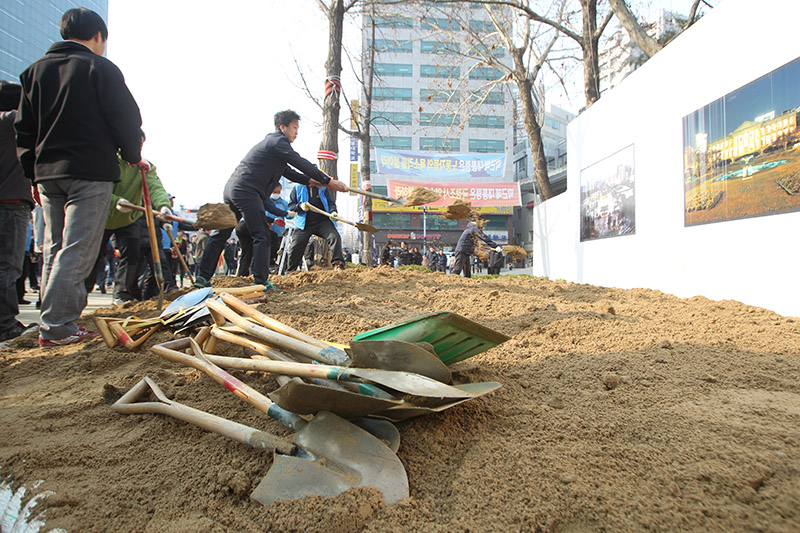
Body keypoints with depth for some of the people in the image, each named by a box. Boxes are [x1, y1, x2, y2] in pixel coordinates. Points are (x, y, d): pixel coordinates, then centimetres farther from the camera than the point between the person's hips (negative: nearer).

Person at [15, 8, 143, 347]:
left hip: (47, 173, 6)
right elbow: (125, 119, -4)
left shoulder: (35, 70, 16)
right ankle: (57, 327, -8)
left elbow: (24, 129, 16)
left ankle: (56, 324, 15)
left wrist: (34, 173, 19)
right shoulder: (100, 68, -1)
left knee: (54, 250, 12)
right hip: (90, 172, -6)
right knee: (77, 250, -6)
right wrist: (133, 156, 12)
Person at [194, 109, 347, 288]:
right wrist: (329, 181, -8)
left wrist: (313, 181, 17)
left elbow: (288, 172, 26)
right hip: (246, 191, -10)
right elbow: (302, 164, -11)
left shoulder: (270, 142, 26)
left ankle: (203, 277, 19)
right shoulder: (278, 141, -5)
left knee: (221, 234, 13)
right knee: (261, 236, -8)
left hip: (231, 188, 10)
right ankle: (260, 282, -11)